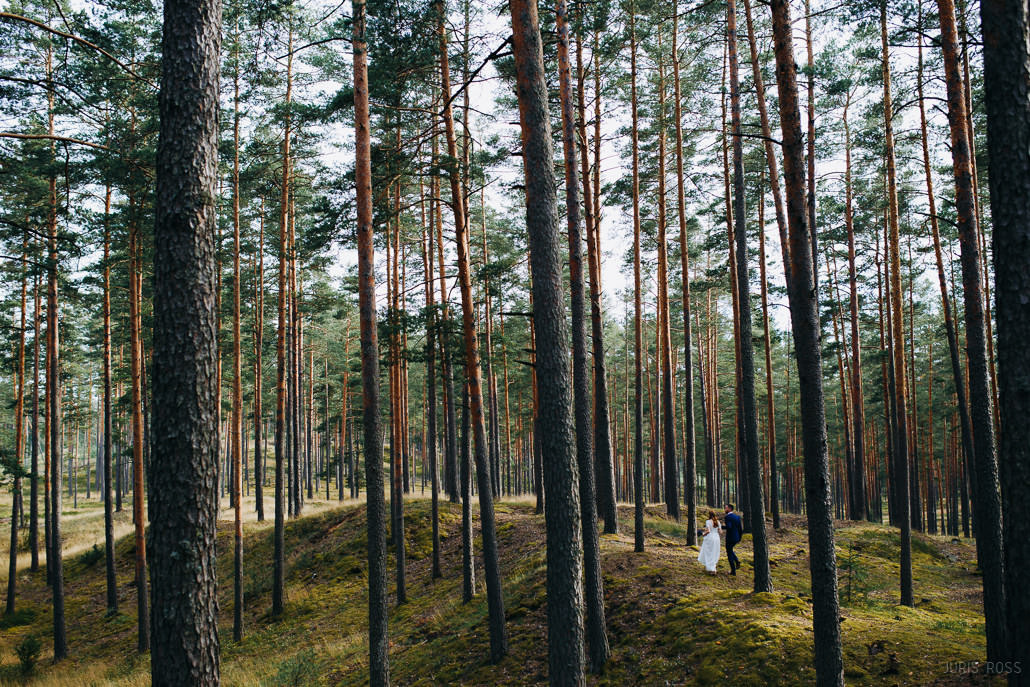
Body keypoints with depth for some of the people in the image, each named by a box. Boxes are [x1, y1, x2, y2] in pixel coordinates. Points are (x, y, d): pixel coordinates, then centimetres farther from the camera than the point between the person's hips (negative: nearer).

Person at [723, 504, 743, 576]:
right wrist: (739, 538, 17)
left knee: (729, 554, 5)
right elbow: (740, 528, 9)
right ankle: (737, 561, 10)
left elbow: (729, 527, -29)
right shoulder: (737, 516, 7)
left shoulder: (727, 517, -15)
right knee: (730, 550, 28)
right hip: (736, 538, 7)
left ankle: (733, 571, 8)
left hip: (730, 538, -7)